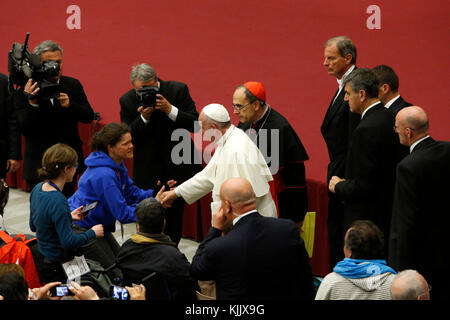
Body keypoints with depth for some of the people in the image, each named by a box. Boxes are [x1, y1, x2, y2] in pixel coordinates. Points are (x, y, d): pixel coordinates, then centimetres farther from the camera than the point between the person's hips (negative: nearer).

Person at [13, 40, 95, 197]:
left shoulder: (73, 85, 5)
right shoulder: (24, 89, -6)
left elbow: (89, 117, 2)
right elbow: (24, 128, -10)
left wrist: (70, 105, -17)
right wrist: (32, 103, -27)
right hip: (39, 165, -3)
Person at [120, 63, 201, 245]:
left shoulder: (178, 90, -8)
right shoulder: (127, 100, -4)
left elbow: (195, 124, -11)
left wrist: (170, 110, -24)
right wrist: (144, 118, -22)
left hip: (177, 167, 0)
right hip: (148, 171, 0)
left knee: (174, 215, 5)